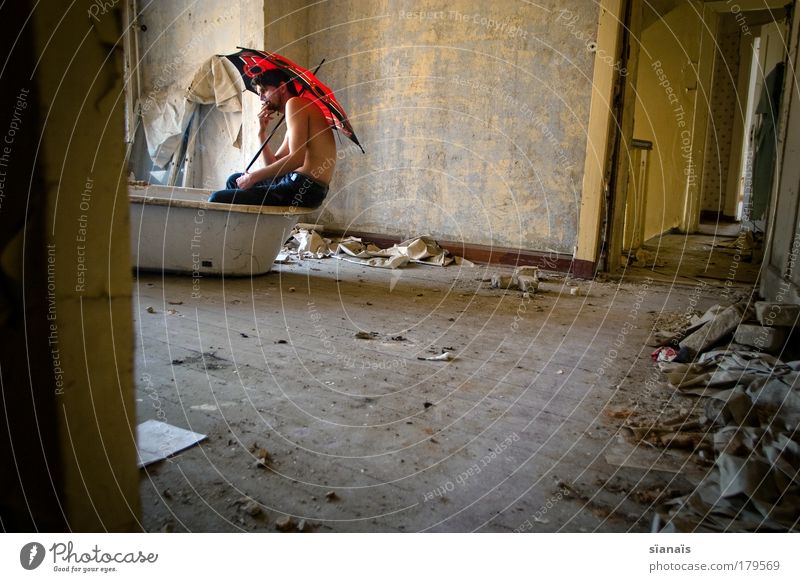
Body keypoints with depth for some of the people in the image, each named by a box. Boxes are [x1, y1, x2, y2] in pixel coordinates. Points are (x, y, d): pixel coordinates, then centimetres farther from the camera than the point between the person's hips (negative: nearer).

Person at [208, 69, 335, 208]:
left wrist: (253, 177, -12)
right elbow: (273, 164, 22)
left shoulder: (295, 103, -5)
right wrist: (262, 131, 11)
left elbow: (297, 158, -19)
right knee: (234, 181, 26)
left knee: (217, 199, -15)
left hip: (304, 190, -10)